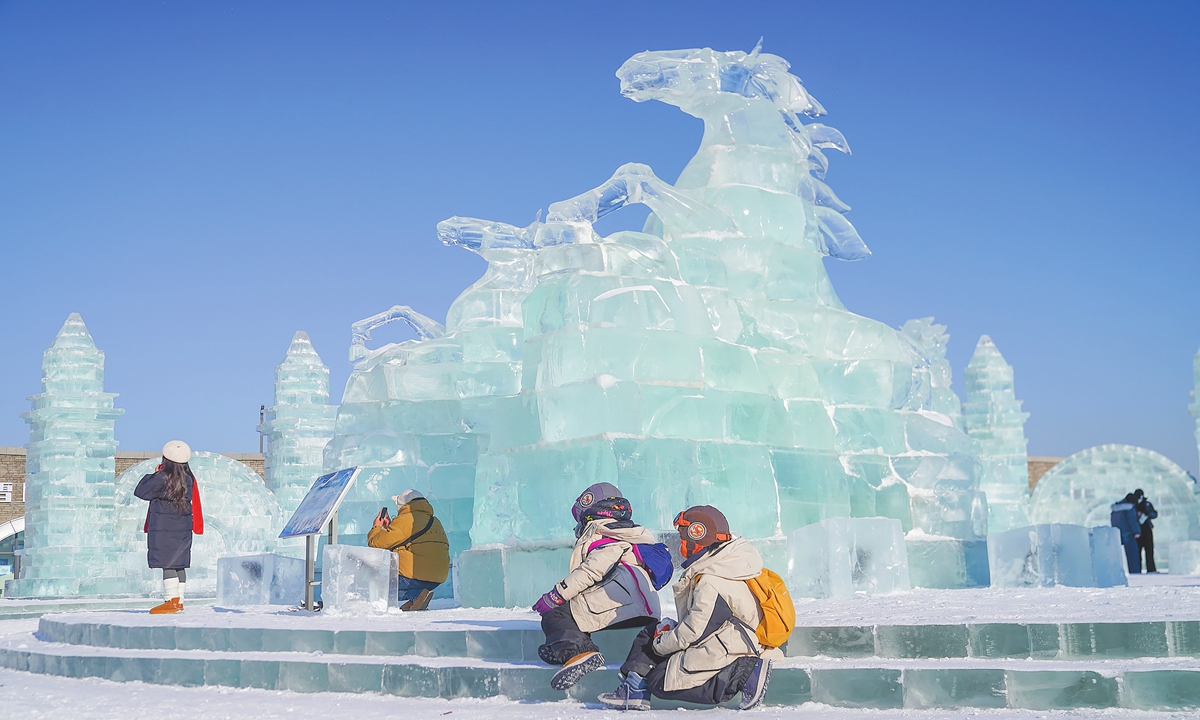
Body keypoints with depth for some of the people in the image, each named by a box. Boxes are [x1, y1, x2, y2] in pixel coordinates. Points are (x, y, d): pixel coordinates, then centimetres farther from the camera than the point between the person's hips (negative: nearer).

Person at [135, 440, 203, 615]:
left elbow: (140, 491, -5)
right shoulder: (189, 479, 8)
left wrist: (152, 475, 5)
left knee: (167, 564, -6)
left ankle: (172, 601, -9)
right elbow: (193, 503, 15)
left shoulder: (162, 478, -13)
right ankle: (179, 601, 13)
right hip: (183, 529, 7)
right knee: (179, 564, 10)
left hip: (164, 529, -7)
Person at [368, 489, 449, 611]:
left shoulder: (404, 520, -7)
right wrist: (389, 527, 31)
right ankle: (418, 593, 6)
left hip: (415, 576, -9)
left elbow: (379, 543, -5)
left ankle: (416, 595, -9)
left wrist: (376, 528, 16)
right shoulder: (435, 522, 18)